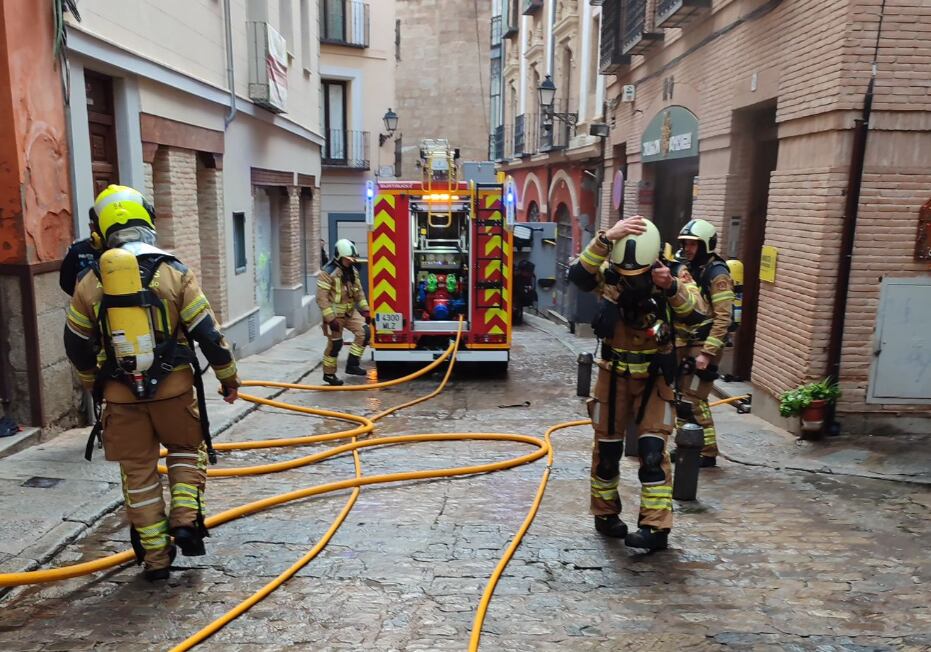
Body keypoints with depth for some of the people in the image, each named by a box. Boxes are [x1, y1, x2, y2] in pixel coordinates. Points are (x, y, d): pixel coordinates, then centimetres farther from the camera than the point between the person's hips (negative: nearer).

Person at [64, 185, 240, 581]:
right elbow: (207, 333, -6)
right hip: (172, 388, -1)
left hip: (121, 395, 2)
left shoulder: (90, 284, 1)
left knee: (138, 472, 12)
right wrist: (228, 377, 7)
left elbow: (77, 346, 12)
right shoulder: (174, 273, -7)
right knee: (187, 449, 23)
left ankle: (155, 557, 20)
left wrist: (94, 383, 30)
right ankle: (185, 519, 7)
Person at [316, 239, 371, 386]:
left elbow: (359, 292, 14)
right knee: (335, 344, -1)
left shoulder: (353, 271, 5)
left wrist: (365, 310, 5)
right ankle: (329, 374, 18)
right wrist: (330, 318, -24)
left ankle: (352, 364, 5)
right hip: (334, 314, -7)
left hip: (350, 312, 7)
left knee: (364, 332, -7)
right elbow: (321, 298, -21)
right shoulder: (328, 272, -18)